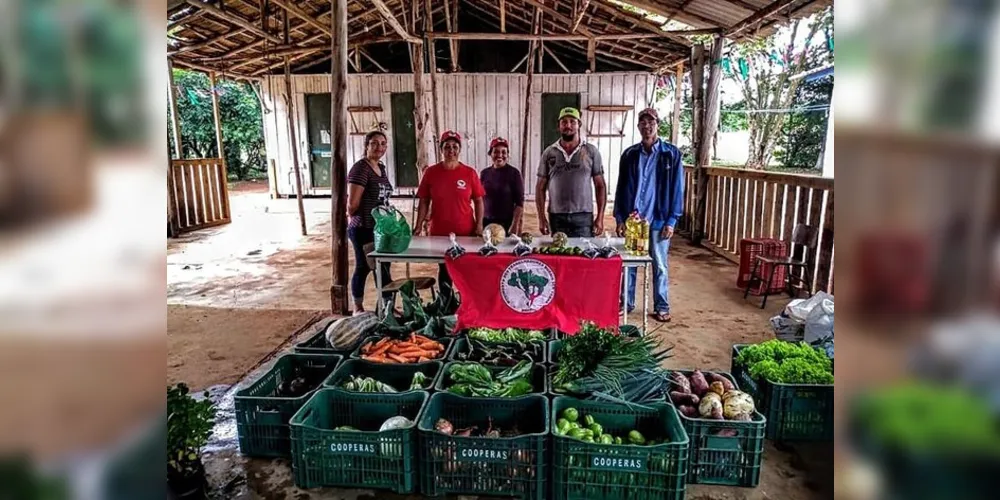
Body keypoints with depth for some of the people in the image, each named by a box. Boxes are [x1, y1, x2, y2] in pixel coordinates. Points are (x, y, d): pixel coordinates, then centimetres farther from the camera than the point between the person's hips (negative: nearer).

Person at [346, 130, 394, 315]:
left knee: (384, 267, 14)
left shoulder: (381, 167, 12)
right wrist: (353, 217, -1)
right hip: (364, 229, -8)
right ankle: (358, 309, 18)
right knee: (363, 268, 3)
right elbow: (352, 204, -18)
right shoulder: (360, 169, -16)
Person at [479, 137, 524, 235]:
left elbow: (519, 202, -8)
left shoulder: (514, 173, -6)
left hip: (507, 223, -3)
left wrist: (515, 225, -16)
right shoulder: (484, 173, 5)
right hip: (487, 222, 3)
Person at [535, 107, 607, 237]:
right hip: (556, 217, 1)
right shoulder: (548, 153, 5)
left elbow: (600, 186, 4)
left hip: (583, 216, -1)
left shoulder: (591, 151, 3)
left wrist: (600, 217, -3)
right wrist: (541, 217, 0)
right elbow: (540, 187, 7)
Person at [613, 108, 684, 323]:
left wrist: (671, 221, -7)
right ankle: (626, 303, 21)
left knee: (659, 265, 6)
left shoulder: (671, 153, -1)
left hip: (658, 220, -2)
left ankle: (661, 307, 18)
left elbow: (677, 188, -2)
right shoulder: (629, 154, 7)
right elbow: (621, 188, 8)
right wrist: (619, 218, 2)